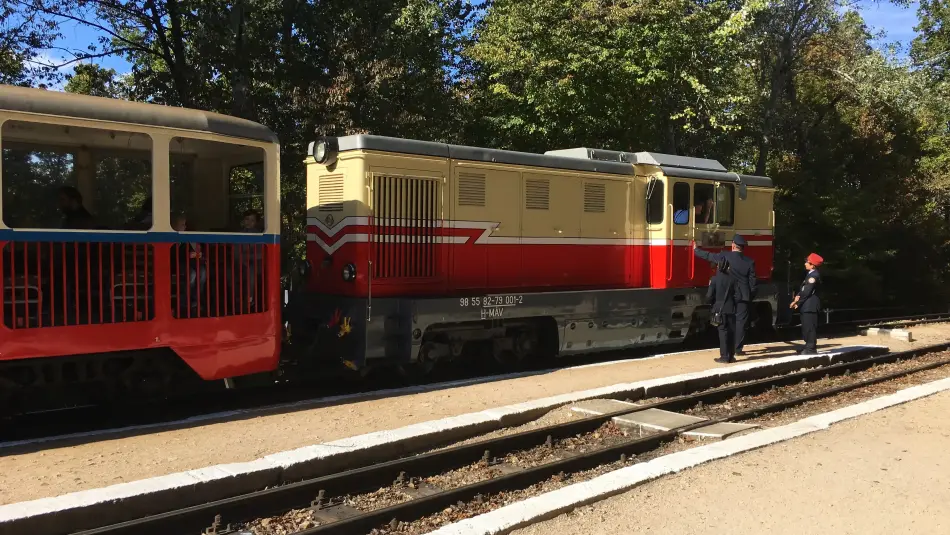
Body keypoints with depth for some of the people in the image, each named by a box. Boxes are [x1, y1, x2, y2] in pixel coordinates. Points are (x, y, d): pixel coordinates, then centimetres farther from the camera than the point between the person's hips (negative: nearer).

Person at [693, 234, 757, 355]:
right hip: (743, 297, 0)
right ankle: (738, 349, 4)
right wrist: (751, 297, 10)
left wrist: (696, 250, 19)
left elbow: (708, 256, 4)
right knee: (740, 322, 3)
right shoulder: (749, 262, -2)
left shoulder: (725, 256, -7)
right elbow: (753, 282, 0)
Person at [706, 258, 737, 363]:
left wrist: (714, 303, 12)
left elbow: (709, 297, -9)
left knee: (723, 332, 1)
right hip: (731, 310, 2)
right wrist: (733, 304, 14)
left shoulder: (715, 279, -9)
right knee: (731, 332, 9)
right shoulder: (732, 279, -3)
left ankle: (724, 357, 0)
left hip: (720, 310, -2)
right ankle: (731, 356, 14)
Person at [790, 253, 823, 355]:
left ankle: (811, 348, -4)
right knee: (807, 326, 13)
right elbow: (803, 289, 17)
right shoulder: (810, 274, 16)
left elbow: (807, 292, -18)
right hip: (807, 305, 10)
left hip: (810, 305, -10)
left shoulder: (814, 275, -15)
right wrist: (798, 296, -2)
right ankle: (809, 346, 20)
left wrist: (797, 302, -13)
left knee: (810, 326, -7)